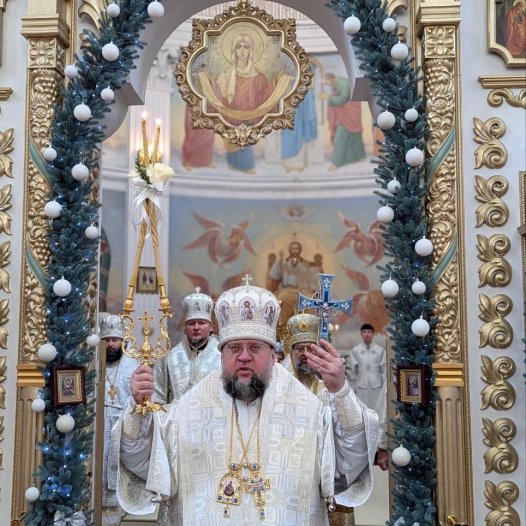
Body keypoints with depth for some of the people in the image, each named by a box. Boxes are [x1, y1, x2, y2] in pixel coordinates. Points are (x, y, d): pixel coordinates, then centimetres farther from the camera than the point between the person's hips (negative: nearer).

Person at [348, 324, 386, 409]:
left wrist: (385, 386, 2)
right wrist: (353, 387, 3)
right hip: (361, 385, 0)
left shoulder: (380, 350, 1)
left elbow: (384, 369, 4)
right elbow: (353, 370, 4)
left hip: (376, 385, 0)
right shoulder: (355, 350, 2)